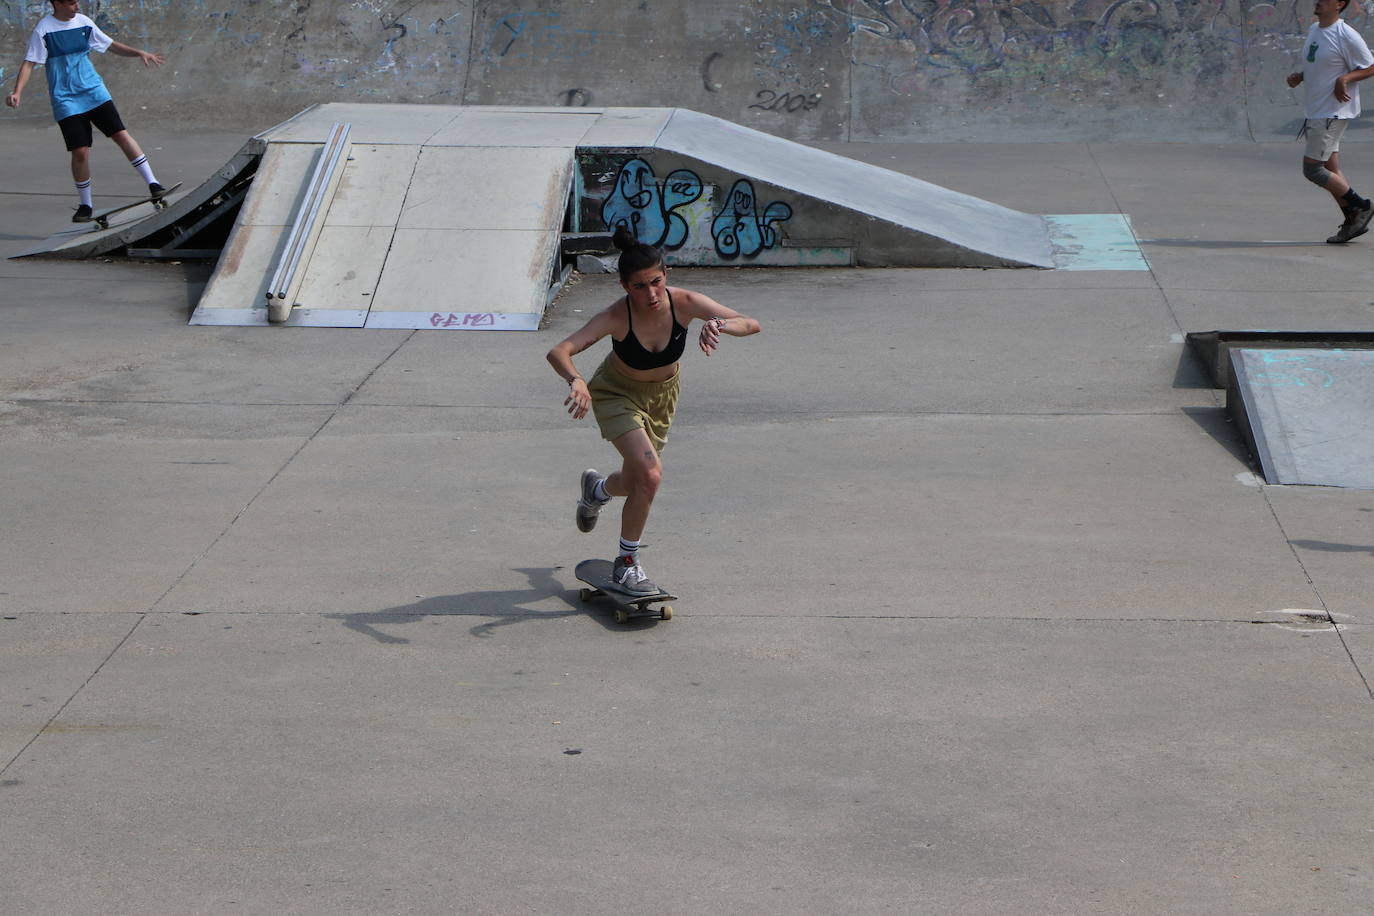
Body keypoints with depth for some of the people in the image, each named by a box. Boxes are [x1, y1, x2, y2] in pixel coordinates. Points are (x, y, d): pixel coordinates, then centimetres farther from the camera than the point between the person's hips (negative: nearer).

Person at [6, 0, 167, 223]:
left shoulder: (83, 22, 6)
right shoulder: (44, 29, -7)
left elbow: (111, 45, 16)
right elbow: (29, 63, -8)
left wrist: (139, 53, 4)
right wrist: (17, 92, -20)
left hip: (95, 92, 3)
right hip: (66, 100, -3)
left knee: (121, 135, -10)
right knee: (80, 152, -7)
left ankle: (153, 184, -6)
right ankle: (85, 205, 10)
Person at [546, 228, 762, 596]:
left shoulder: (684, 303, -27)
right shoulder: (617, 316, -34)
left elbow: (752, 324, -29)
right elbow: (558, 351, -43)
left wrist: (719, 325, -50)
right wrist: (575, 380, -64)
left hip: (663, 393, 4)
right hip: (617, 393, -4)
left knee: (636, 485, 15)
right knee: (650, 474, -24)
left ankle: (597, 487, 54)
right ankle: (627, 564, -3)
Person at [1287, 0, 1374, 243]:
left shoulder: (1347, 36, -15)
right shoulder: (1313, 30, 11)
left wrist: (1345, 79, -24)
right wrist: (1299, 76, 6)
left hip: (1333, 112, -9)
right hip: (1315, 111, 9)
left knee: (1312, 169, -9)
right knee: (1331, 171, 11)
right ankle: (1353, 222, 18)